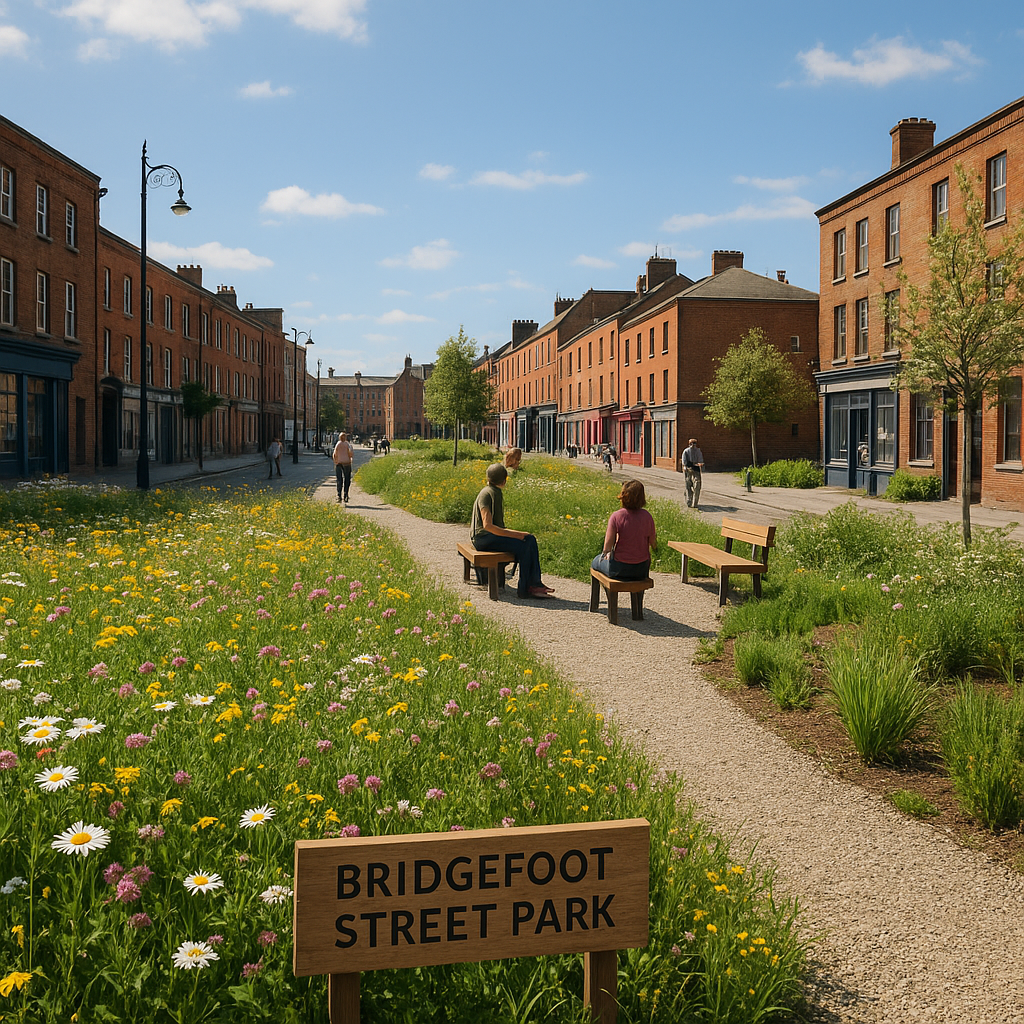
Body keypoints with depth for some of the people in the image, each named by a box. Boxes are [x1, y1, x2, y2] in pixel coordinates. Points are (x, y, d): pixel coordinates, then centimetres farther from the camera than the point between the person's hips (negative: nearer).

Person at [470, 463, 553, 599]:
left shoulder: (497, 493, 15)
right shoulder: (486, 494, -15)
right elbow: (487, 525, -24)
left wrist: (513, 533, 6)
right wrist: (513, 535, -24)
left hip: (494, 534, 9)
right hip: (482, 538, -9)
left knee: (530, 539, -5)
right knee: (522, 545, -22)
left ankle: (535, 583, -8)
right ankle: (524, 589, -15)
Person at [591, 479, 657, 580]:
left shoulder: (616, 516, -18)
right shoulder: (647, 516, -9)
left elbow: (607, 547, -16)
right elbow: (653, 545, -1)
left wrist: (606, 552, 6)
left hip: (619, 569, -3)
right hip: (642, 569, 3)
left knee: (596, 561, 28)